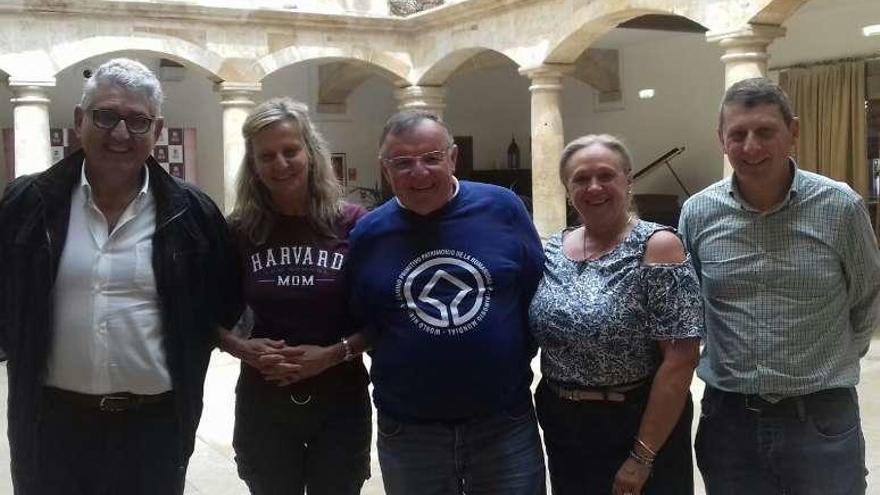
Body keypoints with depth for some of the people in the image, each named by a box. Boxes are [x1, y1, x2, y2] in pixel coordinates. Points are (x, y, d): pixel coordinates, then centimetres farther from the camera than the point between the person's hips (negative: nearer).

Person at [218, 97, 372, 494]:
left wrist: (333, 354, -17)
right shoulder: (239, 232, -3)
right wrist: (245, 349, -12)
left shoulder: (354, 225, -8)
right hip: (263, 404, 1)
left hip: (340, 402, -1)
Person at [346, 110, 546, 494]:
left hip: (506, 422, 0)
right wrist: (395, 375, 4)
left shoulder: (502, 208, -4)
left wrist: (516, 361, 1)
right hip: (407, 432, 1)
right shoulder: (368, 234, -1)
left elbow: (540, 294, 3)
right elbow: (359, 321, 8)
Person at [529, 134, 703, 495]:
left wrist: (643, 455, -18)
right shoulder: (552, 250, 3)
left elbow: (681, 358, -17)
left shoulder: (656, 246, -13)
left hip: (640, 428, -5)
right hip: (562, 429, 5)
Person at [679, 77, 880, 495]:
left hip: (824, 418, -1)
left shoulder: (841, 206, -6)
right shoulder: (697, 213, -3)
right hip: (728, 417, 2)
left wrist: (836, 364, 11)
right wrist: (736, 365, 10)